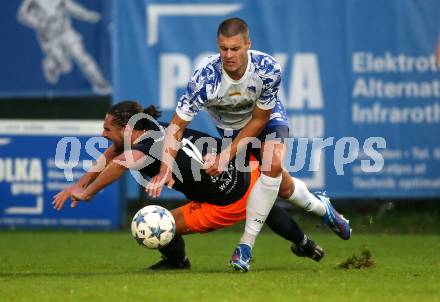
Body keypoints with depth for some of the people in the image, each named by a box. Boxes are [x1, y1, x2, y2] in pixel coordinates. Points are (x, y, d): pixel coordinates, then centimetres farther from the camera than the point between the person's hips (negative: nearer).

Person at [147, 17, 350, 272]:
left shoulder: (268, 69, -34)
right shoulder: (206, 77, -35)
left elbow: (259, 120, -21)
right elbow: (177, 125, -30)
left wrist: (228, 155, -28)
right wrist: (166, 169, -43)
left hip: (268, 118, -1)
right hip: (230, 127, 1)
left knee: (273, 163, -30)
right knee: (282, 186, 0)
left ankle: (246, 244, -20)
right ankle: (320, 206, 36)